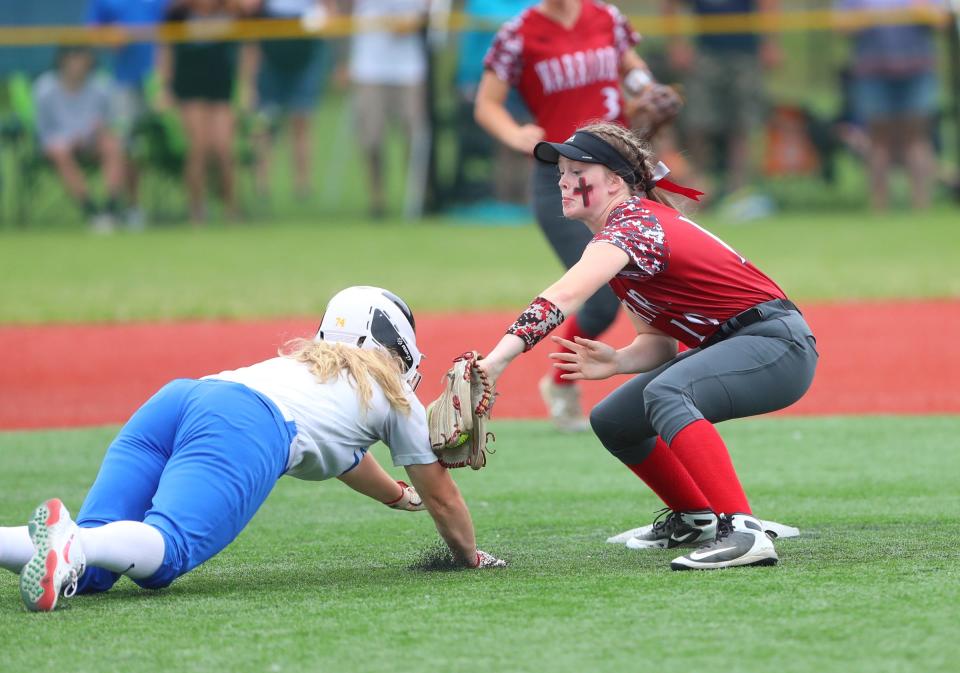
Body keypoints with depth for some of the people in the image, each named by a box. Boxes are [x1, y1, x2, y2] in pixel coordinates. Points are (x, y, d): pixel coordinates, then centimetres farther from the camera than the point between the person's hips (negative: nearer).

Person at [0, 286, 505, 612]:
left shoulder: (303, 357, 44)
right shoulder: (395, 396, 28)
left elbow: (342, 456, 65)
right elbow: (442, 498, 38)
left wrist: (397, 495, 83)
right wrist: (470, 556, 57)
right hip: (246, 430, -6)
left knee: (86, 567, -10)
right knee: (164, 550, -27)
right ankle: (71, 542, -58)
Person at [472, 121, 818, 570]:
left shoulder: (631, 224, -18)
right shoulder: (624, 231, 11)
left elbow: (564, 296, -35)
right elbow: (658, 342, 11)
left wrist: (497, 359, -47)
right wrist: (615, 362, -11)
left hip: (778, 345, -10)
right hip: (726, 347, 10)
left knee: (665, 393, -36)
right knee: (613, 422, 15)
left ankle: (742, 532, -43)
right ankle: (696, 517, 34)